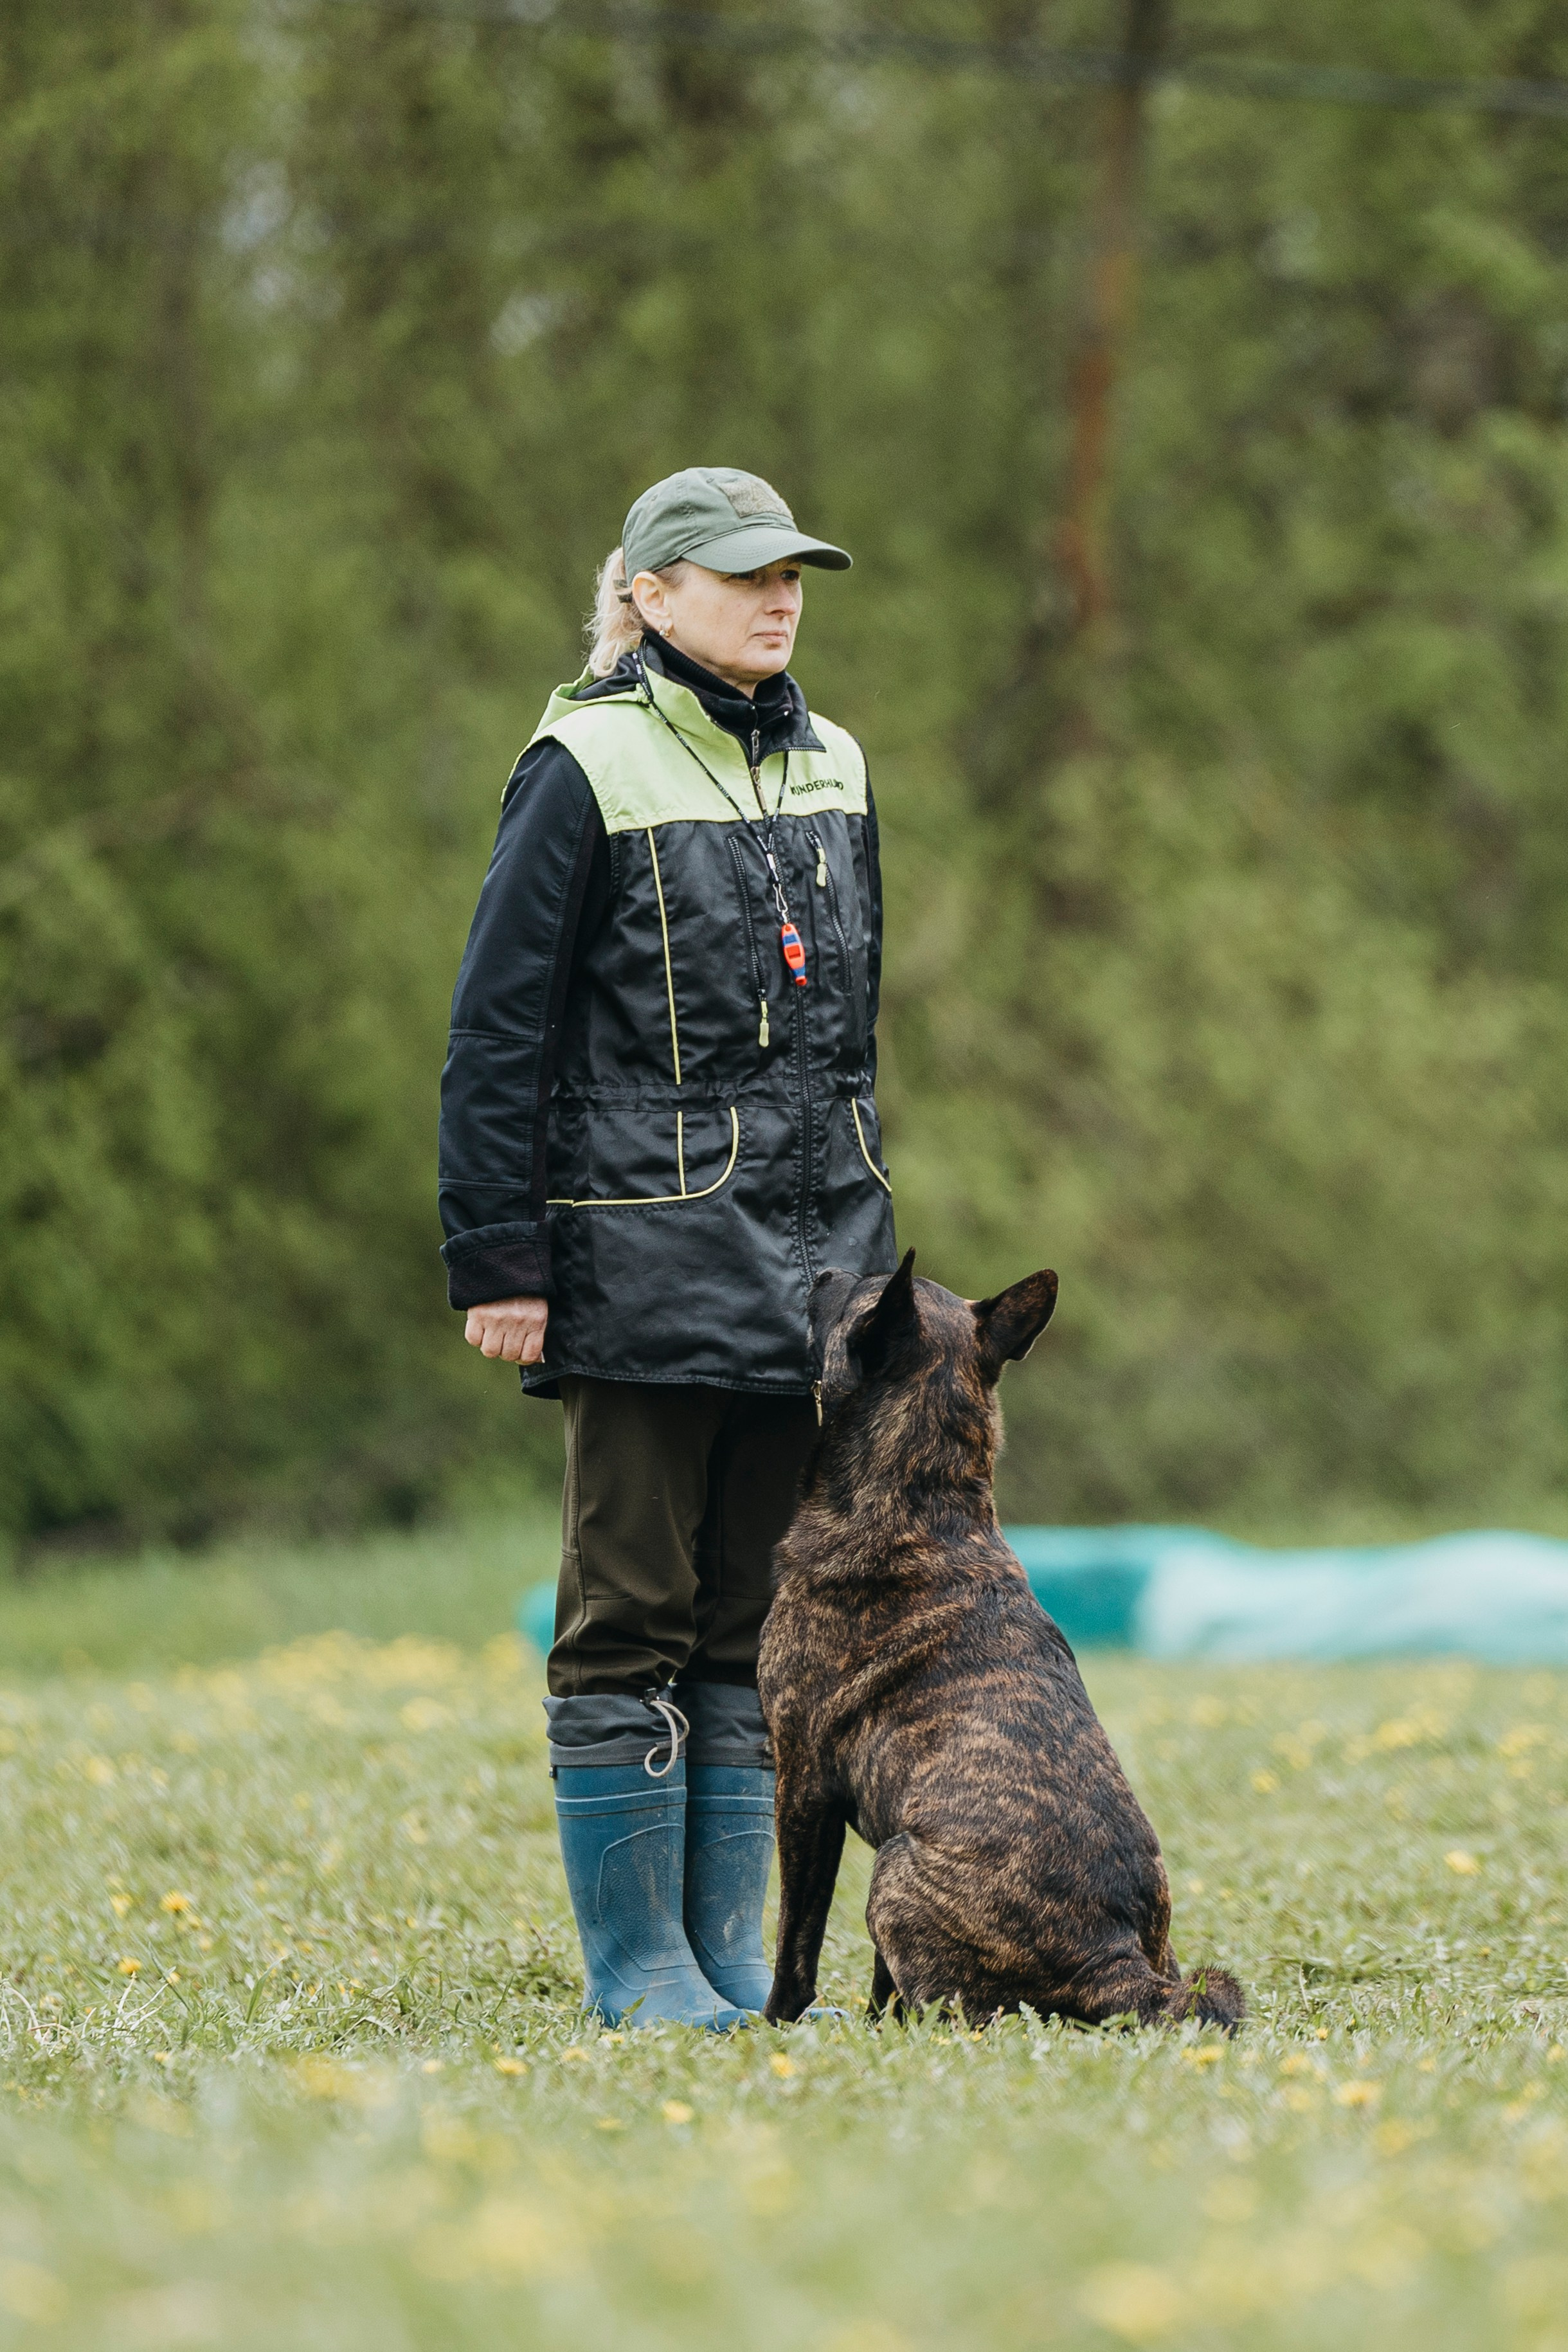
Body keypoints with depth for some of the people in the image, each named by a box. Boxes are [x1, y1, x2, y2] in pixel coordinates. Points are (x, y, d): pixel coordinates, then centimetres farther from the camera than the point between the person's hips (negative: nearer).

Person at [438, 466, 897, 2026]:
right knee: (632, 1616, -1)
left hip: (806, 1253, 6)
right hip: (645, 1257, -6)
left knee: (754, 1611, 8)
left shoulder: (829, 770, 13)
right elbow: (497, 1031, -7)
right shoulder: (589, 769, -6)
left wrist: (868, 1237, 19)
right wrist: (499, 1258, -11)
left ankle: (728, 1954, 13)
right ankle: (636, 1966, 4)